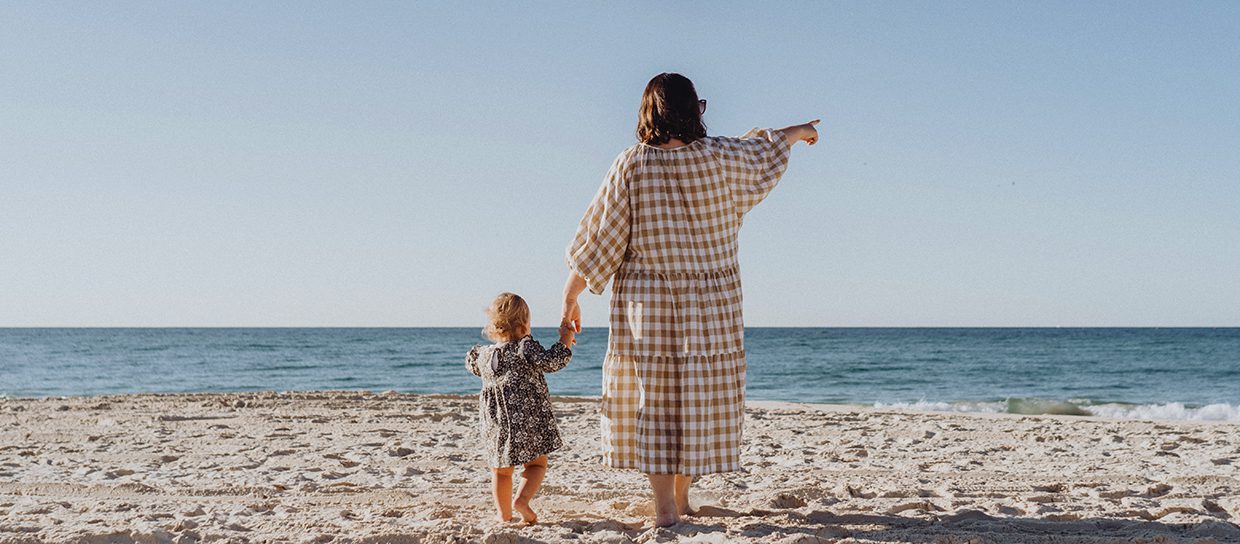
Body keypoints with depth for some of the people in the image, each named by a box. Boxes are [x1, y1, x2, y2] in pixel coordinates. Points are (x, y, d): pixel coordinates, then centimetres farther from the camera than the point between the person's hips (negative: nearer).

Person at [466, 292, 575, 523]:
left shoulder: (484, 354, 9)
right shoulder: (525, 347, -9)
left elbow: (472, 363, 31)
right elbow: (550, 361, -20)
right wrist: (565, 340, -9)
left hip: (496, 424, 4)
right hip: (530, 420, -4)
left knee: (501, 470, 15)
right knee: (537, 464, 12)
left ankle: (504, 513, 15)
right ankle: (522, 499, -10)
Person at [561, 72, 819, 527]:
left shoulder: (632, 165, -8)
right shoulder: (719, 158, -4)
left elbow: (598, 238, -6)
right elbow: (764, 150, 18)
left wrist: (570, 297, 2)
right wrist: (795, 132, 39)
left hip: (646, 307, -1)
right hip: (710, 306, 1)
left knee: (652, 402, 4)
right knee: (700, 400, 12)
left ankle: (664, 509, 2)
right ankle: (681, 500, 23)